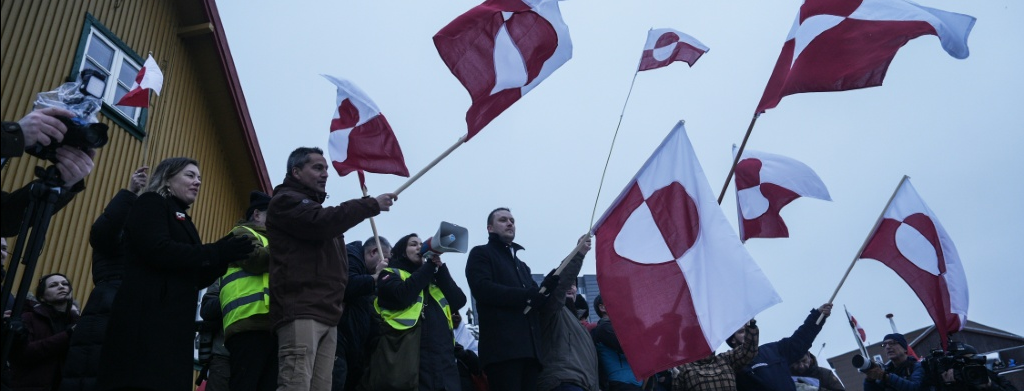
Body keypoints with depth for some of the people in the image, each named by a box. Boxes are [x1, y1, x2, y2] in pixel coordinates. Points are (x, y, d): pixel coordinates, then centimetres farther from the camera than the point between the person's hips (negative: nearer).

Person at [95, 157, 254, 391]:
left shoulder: (183, 221, 25)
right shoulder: (151, 204, 3)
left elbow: (198, 280, 19)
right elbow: (158, 250, -16)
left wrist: (227, 252, 3)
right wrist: (218, 252, -13)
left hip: (175, 324, 8)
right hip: (146, 318, -8)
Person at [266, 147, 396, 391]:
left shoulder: (317, 208, 32)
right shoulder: (285, 201, 6)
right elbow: (322, 222, -15)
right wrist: (372, 205, -8)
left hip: (327, 314, 8)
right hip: (300, 311, -8)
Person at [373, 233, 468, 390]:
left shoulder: (432, 278, 27)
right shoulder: (391, 274, 11)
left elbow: (459, 301, 11)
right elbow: (403, 296, -13)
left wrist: (440, 268, 6)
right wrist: (429, 266, -2)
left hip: (443, 355, 6)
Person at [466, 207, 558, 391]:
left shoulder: (522, 265, 32)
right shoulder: (481, 254, 9)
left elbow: (536, 296, 21)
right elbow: (482, 288, -9)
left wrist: (554, 279, 2)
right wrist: (527, 297, -8)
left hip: (529, 348, 7)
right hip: (503, 347, -7)